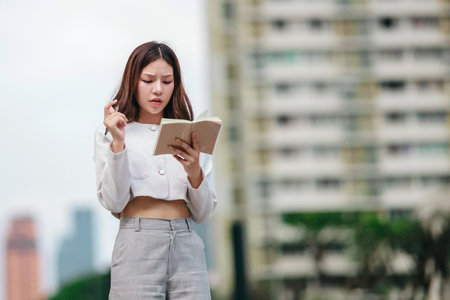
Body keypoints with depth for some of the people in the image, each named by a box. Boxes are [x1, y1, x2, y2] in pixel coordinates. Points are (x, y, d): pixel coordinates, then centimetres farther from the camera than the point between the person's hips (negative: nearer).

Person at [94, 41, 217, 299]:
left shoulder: (190, 136, 15)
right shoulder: (110, 133, 9)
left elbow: (203, 214, 11)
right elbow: (113, 202, -2)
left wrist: (195, 173, -6)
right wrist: (118, 144, -9)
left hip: (187, 246, 2)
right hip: (137, 244, -2)